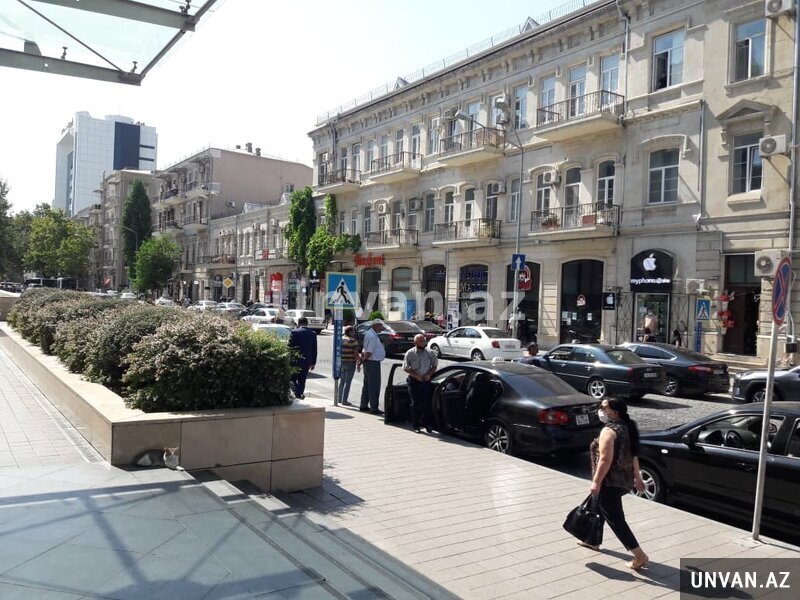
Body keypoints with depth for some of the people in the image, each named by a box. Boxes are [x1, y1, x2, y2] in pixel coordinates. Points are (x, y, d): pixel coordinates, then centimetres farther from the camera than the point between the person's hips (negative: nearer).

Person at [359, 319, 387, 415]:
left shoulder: (369, 333, 12)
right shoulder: (372, 336, -21)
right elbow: (369, 352, -23)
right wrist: (364, 359, -8)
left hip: (368, 363, 11)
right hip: (373, 363, -11)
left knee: (367, 384, 17)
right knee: (374, 386, -4)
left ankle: (364, 406, 26)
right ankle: (374, 408, 1)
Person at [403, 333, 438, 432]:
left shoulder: (429, 353, 1)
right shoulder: (410, 353, -5)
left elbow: (435, 365, 10)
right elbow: (405, 368, -2)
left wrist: (429, 374, -6)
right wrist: (416, 375, -13)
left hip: (426, 381, 1)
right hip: (414, 381, -1)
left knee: (426, 403, 2)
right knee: (415, 404, 4)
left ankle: (427, 424, 17)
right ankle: (416, 425, 14)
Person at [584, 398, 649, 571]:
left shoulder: (608, 430, -21)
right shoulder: (627, 427, 7)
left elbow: (605, 459, -26)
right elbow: (634, 455, 12)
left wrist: (596, 482, -21)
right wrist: (636, 476, 19)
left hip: (611, 482, -10)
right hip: (624, 479, 10)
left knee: (615, 519, -2)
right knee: (597, 507, 25)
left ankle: (640, 556, 0)